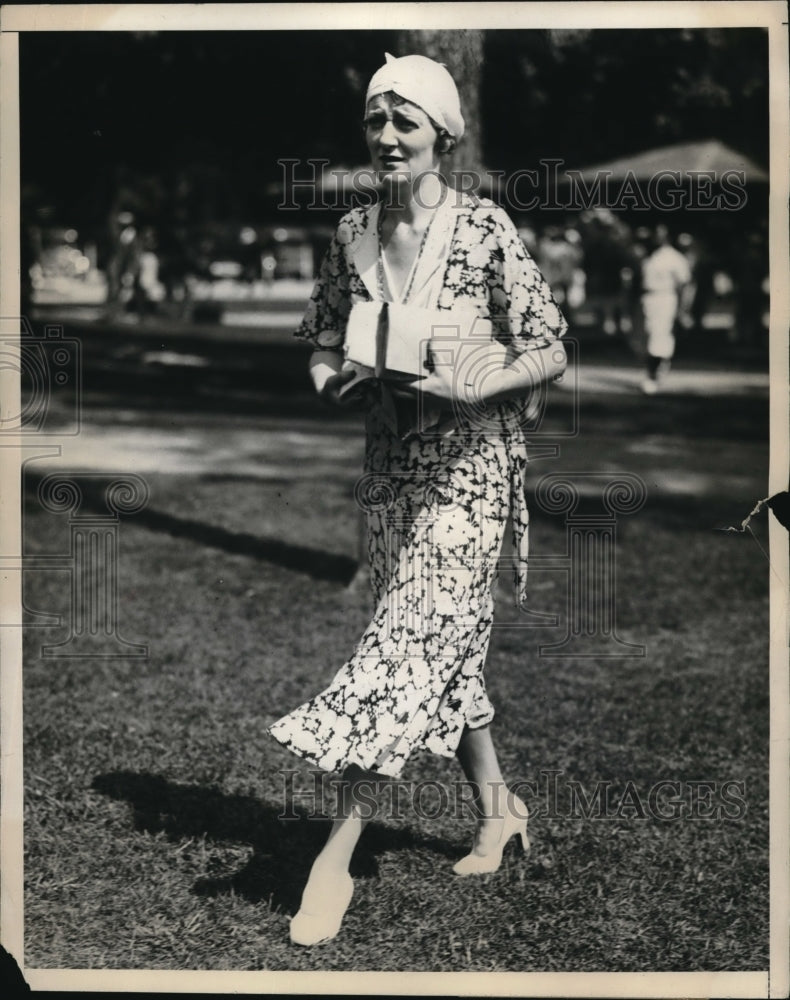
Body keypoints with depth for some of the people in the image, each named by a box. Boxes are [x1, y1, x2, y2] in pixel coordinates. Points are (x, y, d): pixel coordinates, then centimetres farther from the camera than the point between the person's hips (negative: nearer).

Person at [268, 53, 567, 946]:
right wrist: (335, 381, -7)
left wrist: (466, 389, -22)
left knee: (405, 645, -12)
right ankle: (498, 807, 33)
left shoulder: (485, 231, -11)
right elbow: (322, 343, 15)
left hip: (468, 470, -6)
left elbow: (549, 353, -8)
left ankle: (335, 856, -9)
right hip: (388, 469, 6)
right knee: (446, 647, 14)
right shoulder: (352, 234, 4)